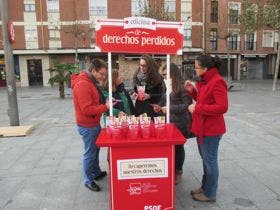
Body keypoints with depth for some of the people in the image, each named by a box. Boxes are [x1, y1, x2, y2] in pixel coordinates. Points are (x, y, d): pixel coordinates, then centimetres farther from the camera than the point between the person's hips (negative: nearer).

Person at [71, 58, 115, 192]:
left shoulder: (91, 82, 9)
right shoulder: (82, 85, -23)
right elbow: (87, 109, -27)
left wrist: (105, 101, 4)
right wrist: (105, 107, -22)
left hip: (94, 123, 10)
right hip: (87, 126, -10)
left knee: (95, 149, 21)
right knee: (90, 153, 4)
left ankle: (96, 172, 38)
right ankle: (88, 180, 21)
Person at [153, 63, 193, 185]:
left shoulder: (182, 87, -14)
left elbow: (187, 105, -17)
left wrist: (169, 109, -21)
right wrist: (160, 107, 0)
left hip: (179, 124, -6)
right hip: (168, 123, 6)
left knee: (178, 147, 7)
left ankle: (178, 172, 27)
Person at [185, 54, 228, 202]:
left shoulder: (217, 82, -19)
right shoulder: (204, 81, 10)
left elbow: (222, 107, -26)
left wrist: (197, 108, -23)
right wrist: (192, 91, 3)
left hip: (211, 129, -10)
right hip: (202, 127, 10)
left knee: (210, 161, 4)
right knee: (205, 159, 20)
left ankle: (210, 194, 21)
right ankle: (205, 187, 37)